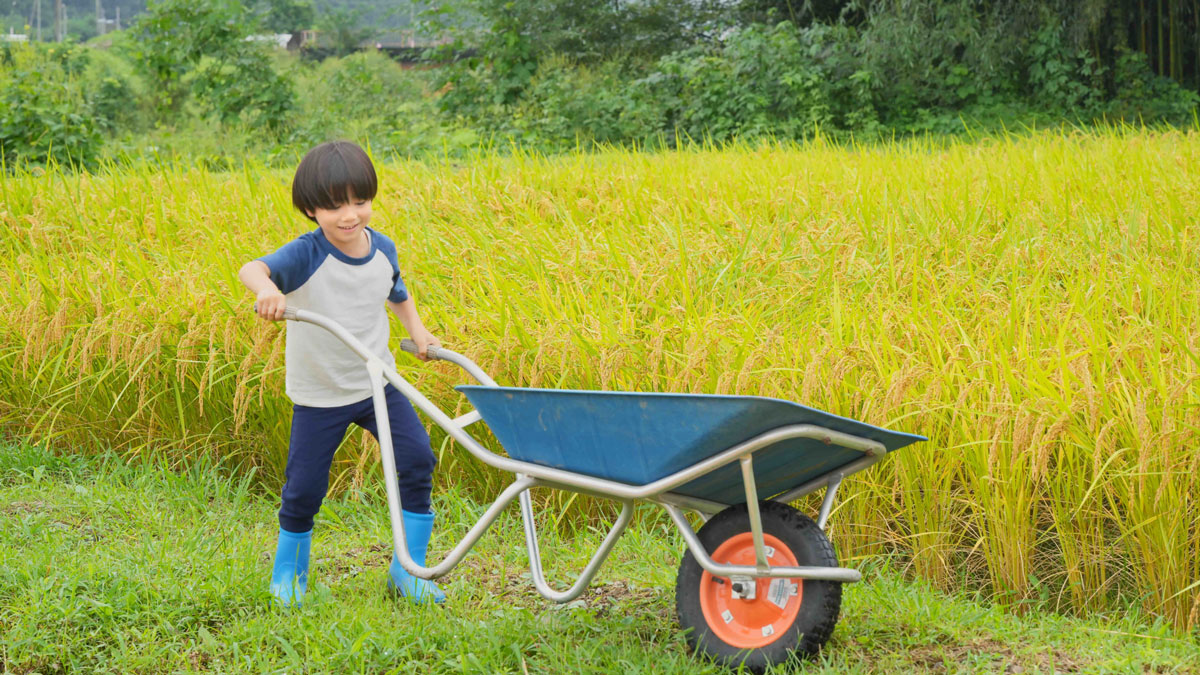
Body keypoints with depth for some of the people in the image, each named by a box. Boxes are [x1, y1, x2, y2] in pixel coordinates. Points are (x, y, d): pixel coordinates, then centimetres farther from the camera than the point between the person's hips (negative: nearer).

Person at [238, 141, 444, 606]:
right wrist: (266, 288, -61)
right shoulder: (307, 255, -21)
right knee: (304, 487, 0)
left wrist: (416, 328, 6)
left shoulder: (382, 249, -4)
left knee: (417, 461, -8)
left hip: (377, 382, 4)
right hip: (320, 394, -4)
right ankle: (288, 572, 28)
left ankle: (407, 571, 7)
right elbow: (251, 269, -40)